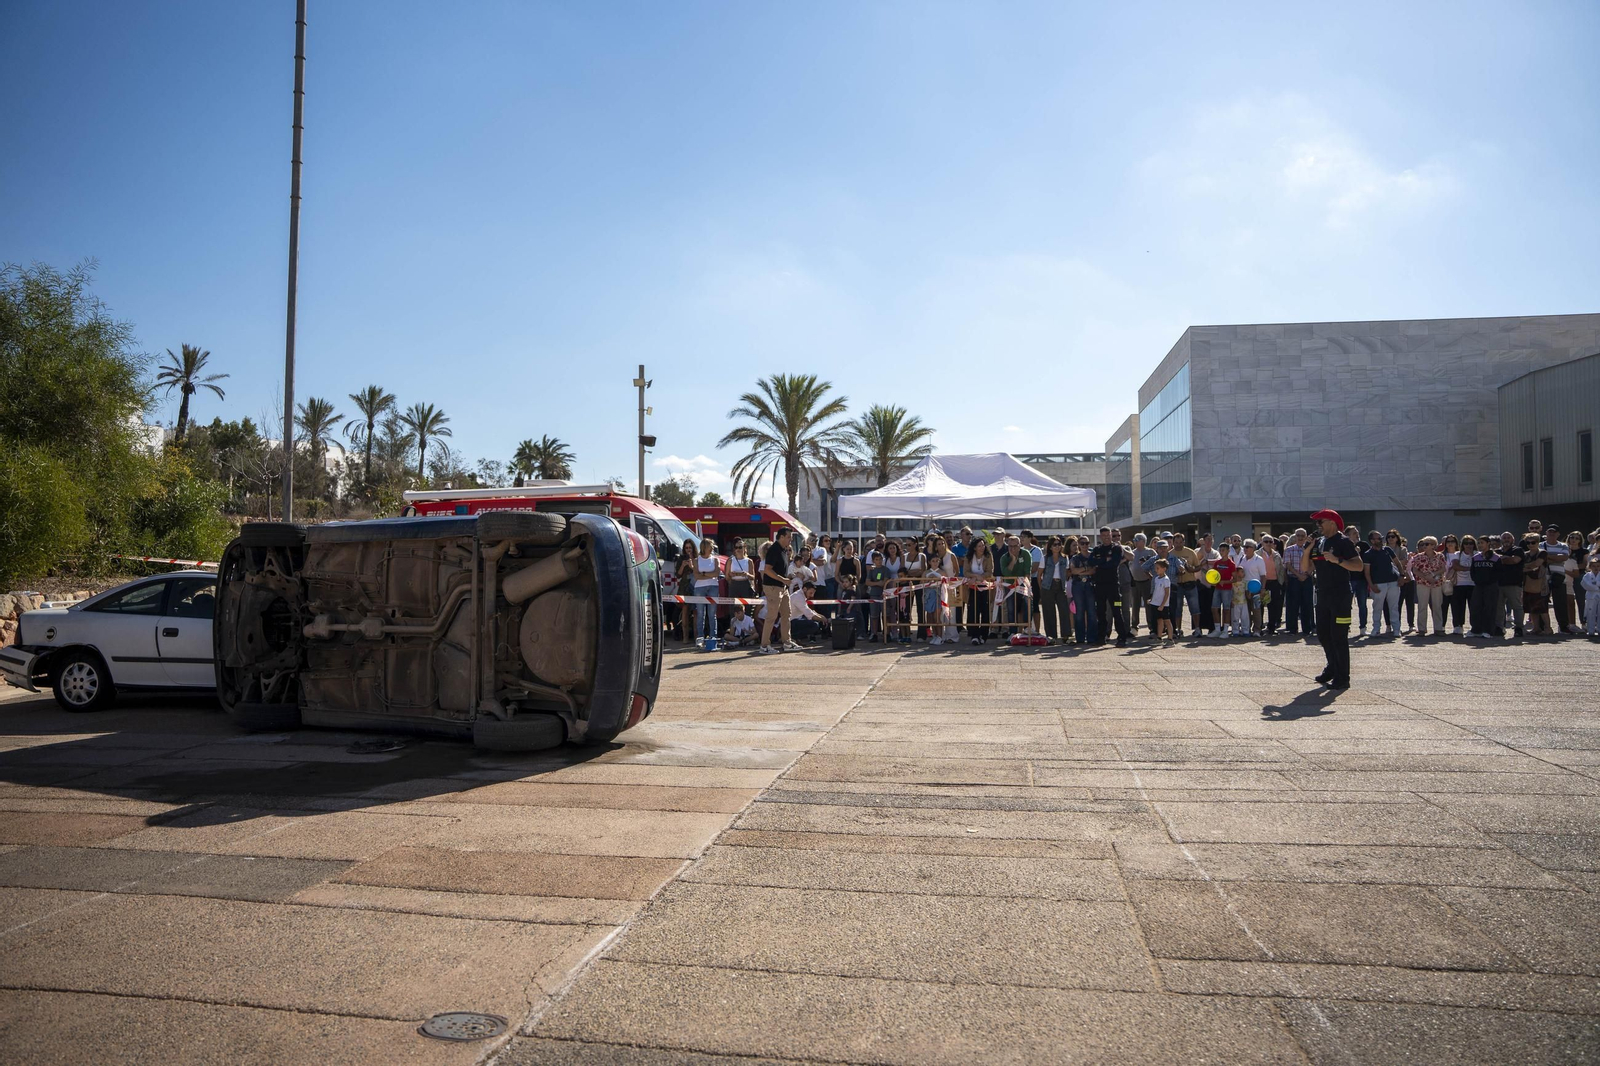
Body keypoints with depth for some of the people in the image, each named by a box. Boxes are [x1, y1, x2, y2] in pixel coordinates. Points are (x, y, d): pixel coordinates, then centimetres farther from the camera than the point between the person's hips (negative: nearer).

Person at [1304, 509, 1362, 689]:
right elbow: (1304, 568, 10)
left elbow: (1359, 566, -16)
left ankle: (1342, 678, 0)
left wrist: (1337, 560, -26)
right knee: (1323, 634, 14)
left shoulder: (1343, 542, -8)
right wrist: (1307, 549, -2)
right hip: (1323, 595, 8)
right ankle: (1332, 668, 31)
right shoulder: (1317, 543, 13)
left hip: (1340, 595, -8)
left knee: (1339, 637, -6)